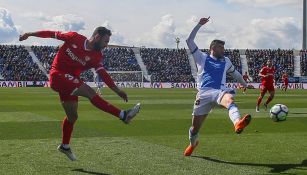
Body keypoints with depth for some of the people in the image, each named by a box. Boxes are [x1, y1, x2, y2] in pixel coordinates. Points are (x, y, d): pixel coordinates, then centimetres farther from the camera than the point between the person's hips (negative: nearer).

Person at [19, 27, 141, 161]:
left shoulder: (96, 57, 1)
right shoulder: (74, 38, -9)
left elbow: (103, 74, -3)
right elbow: (53, 34, 0)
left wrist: (117, 91, -10)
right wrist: (30, 34, 4)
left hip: (70, 81, 7)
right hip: (58, 76, -7)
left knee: (72, 116, 10)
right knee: (89, 92, -23)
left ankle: (65, 146, 31)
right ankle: (123, 115, -31)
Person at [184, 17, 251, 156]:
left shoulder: (225, 61, 25)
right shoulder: (202, 58, 16)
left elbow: (235, 73, 43)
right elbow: (189, 41, 11)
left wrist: (245, 84, 49)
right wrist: (199, 25, 8)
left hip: (219, 91, 1)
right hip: (204, 93, -1)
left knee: (230, 99, -38)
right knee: (195, 126, 4)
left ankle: (237, 123, -67)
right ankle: (193, 144, 38)